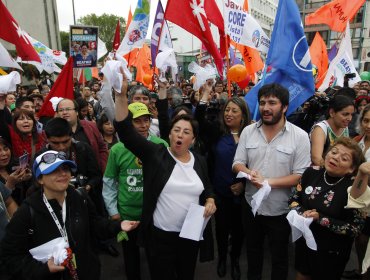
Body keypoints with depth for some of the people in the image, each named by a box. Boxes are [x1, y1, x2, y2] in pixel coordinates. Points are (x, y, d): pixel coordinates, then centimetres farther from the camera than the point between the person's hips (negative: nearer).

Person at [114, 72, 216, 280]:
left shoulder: (200, 162, 3)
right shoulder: (155, 154, -9)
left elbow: (208, 189, 16)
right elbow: (126, 131, -21)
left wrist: (210, 201, -6)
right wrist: (121, 95, -31)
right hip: (159, 235, -3)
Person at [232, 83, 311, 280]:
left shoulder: (299, 136, -14)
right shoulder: (248, 131, -4)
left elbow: (301, 176, -16)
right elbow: (237, 164, -1)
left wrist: (268, 181, -26)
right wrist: (249, 173, -23)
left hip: (280, 210, -3)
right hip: (251, 205, 3)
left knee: (279, 258, 20)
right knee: (252, 252, 26)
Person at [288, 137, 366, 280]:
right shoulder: (312, 173, -10)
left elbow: (355, 228, -18)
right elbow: (294, 199, 1)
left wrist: (320, 219, -26)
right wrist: (302, 213, -19)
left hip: (332, 252, -3)